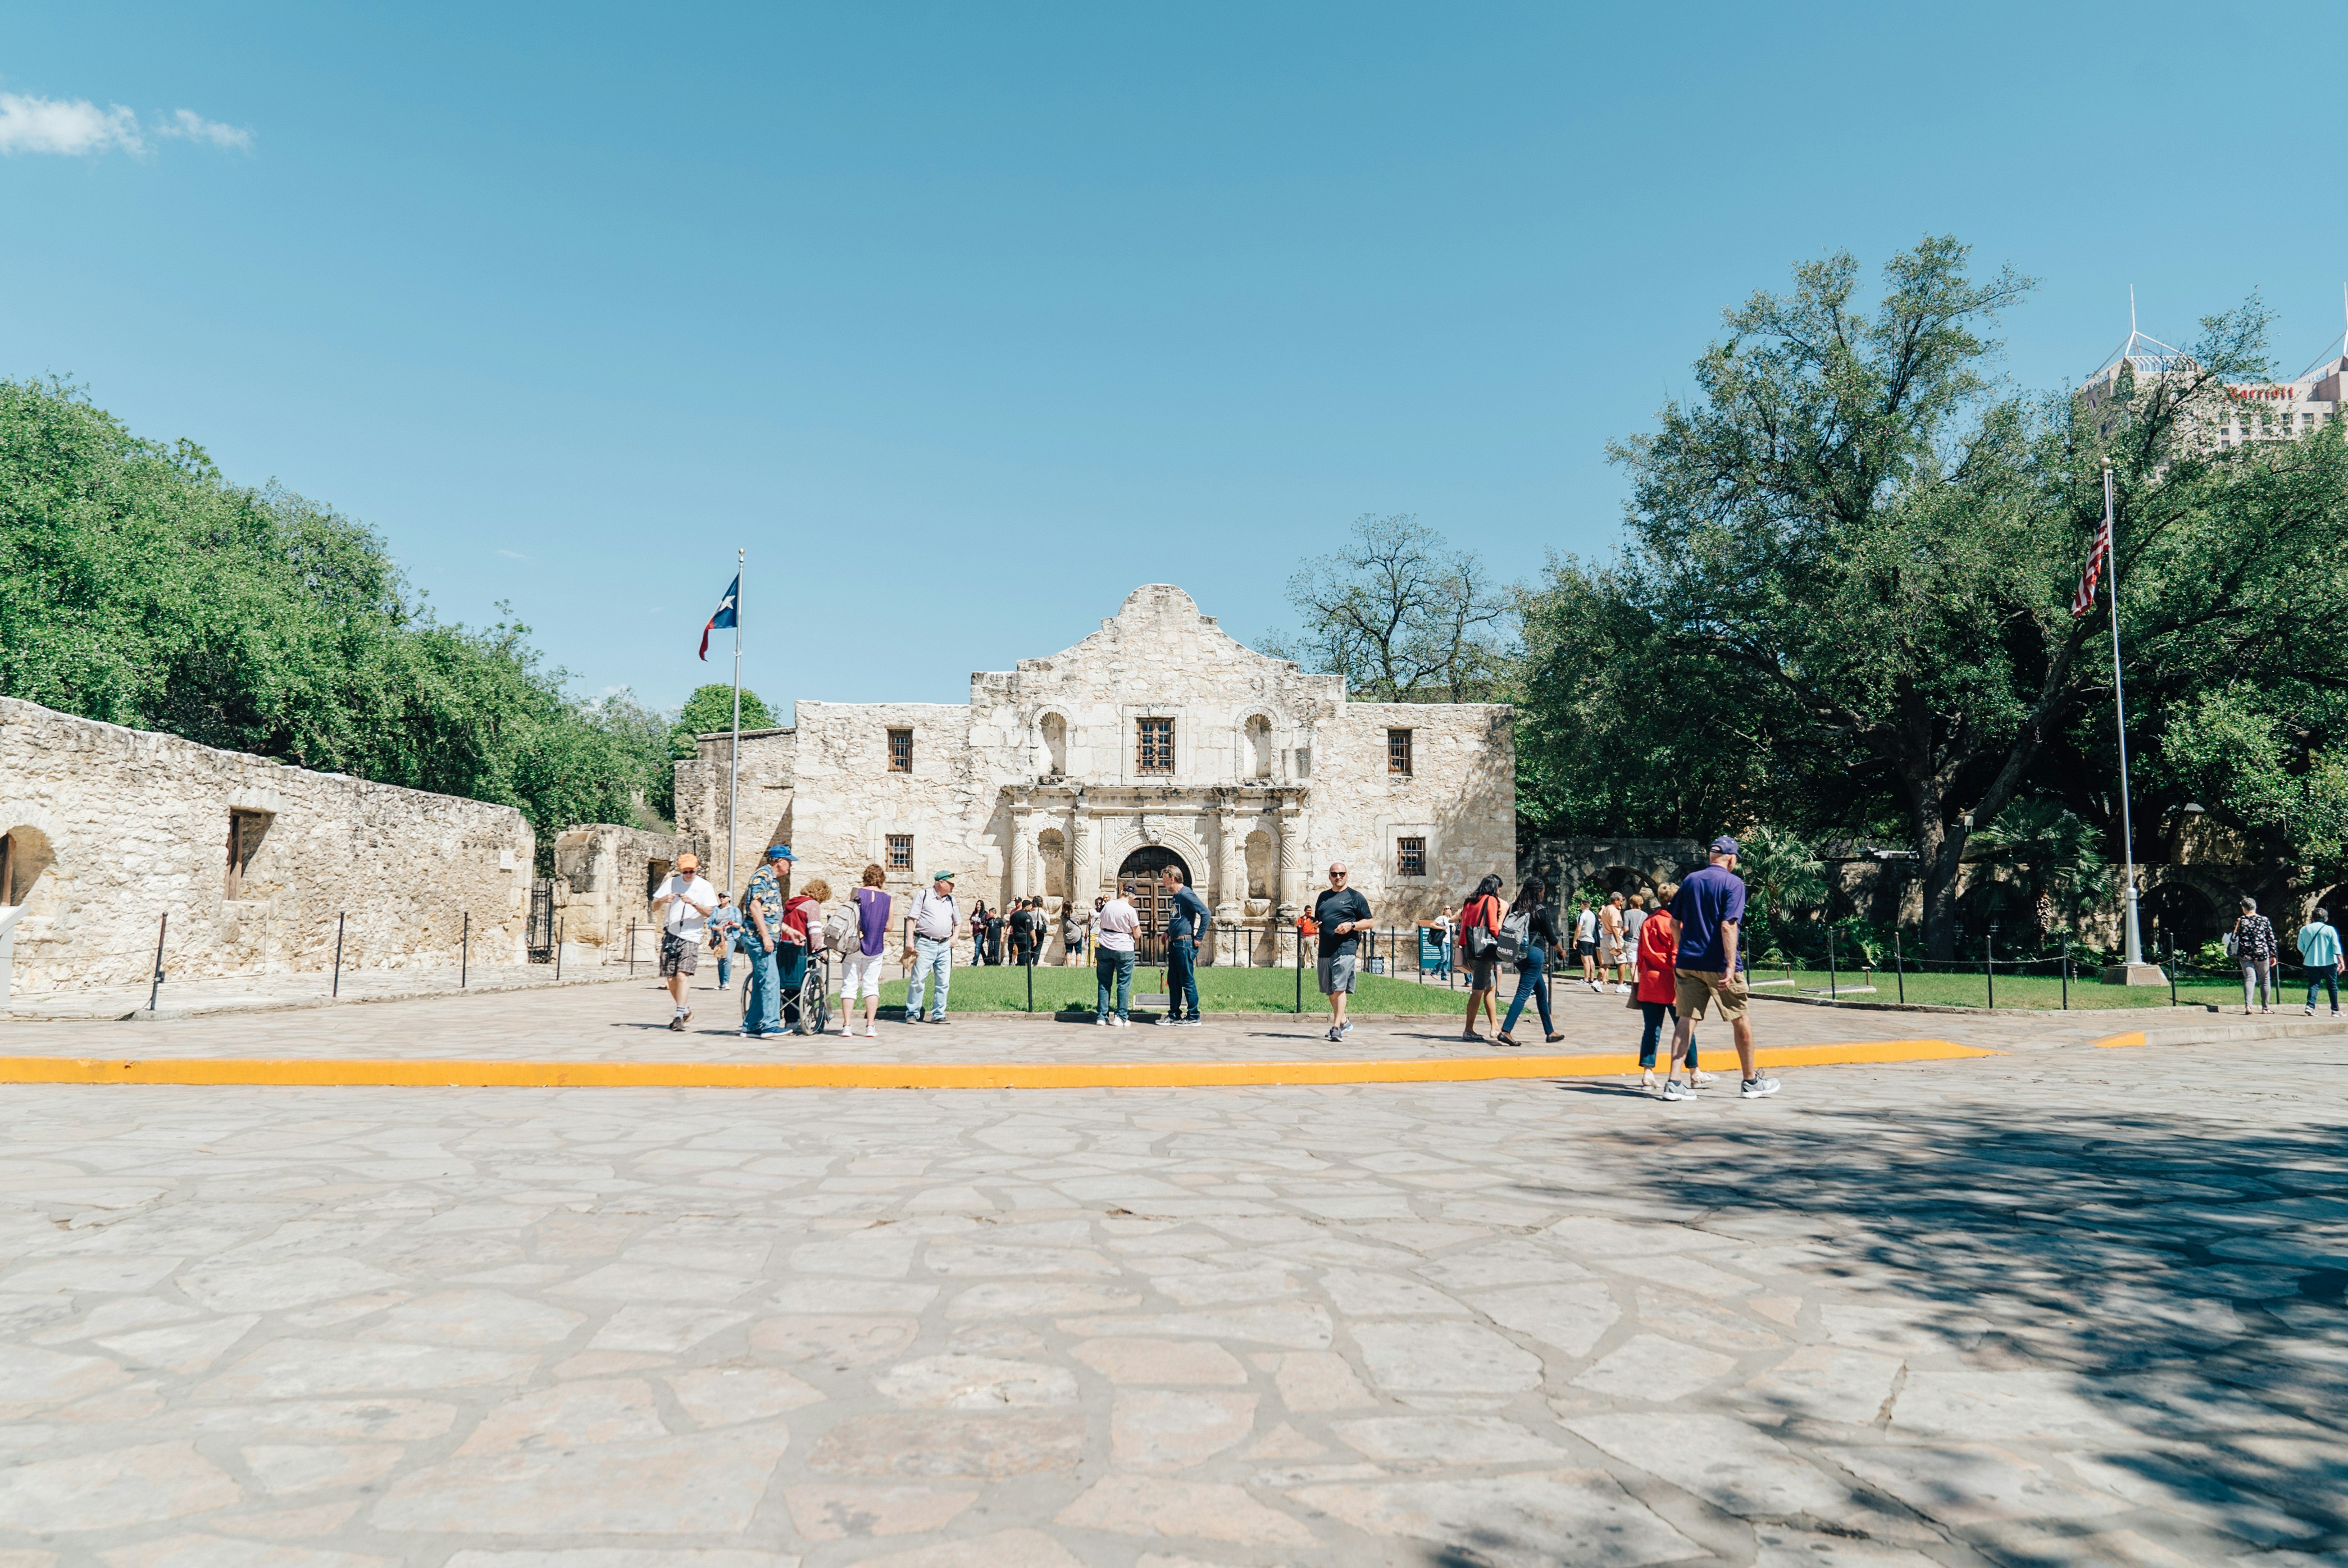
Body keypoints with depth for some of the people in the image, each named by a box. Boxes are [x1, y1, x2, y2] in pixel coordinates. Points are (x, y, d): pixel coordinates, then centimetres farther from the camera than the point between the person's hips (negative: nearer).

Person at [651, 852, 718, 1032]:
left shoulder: (704, 886, 3)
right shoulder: (671, 883, 10)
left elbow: (710, 913, -5)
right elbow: (655, 908, 9)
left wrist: (693, 903, -20)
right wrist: (663, 900, -13)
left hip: (691, 937, -3)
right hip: (670, 935, 3)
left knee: (682, 976, -17)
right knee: (670, 978, 5)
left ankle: (679, 1017, -17)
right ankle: (685, 1009, 26)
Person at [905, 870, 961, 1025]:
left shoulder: (951, 900, 16)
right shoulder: (923, 895, 0)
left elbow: (958, 921, 28)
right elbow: (912, 918, -3)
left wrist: (955, 937, 12)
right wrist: (910, 940, -10)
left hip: (945, 946, 5)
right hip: (925, 944, -5)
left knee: (944, 982, 3)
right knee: (918, 980, -6)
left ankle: (938, 1015, 11)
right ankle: (912, 1014, 2)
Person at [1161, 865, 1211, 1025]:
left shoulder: (1186, 894, -14)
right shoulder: (1175, 896, 15)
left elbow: (1206, 914, -21)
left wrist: (1199, 938, -18)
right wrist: (1168, 932, 16)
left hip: (1185, 944, -10)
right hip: (1174, 944, 10)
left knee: (1188, 981, -5)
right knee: (1173, 981, 12)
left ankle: (1194, 1017, 0)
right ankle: (1174, 1015, 19)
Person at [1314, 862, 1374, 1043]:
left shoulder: (1355, 897, 3)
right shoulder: (1323, 897, 19)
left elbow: (1369, 922, 1)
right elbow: (1317, 920, 28)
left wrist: (1351, 925, -15)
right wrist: (1314, 924, 4)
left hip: (1345, 948, -6)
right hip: (1325, 950, 6)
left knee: (1339, 988, -14)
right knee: (1329, 991, 11)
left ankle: (1337, 1028, -15)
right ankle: (1343, 1022, 27)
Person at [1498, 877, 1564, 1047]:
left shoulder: (1514, 908, 6)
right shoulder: (1540, 911, -8)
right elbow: (1551, 937, -2)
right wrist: (1561, 951, 17)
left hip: (1518, 954, 7)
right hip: (1535, 953, -7)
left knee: (1542, 992, 18)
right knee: (1523, 992, -9)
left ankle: (1550, 1032, 25)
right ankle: (1506, 1031, -18)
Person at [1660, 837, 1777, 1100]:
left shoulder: (1690, 881, 10)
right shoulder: (1733, 883, -6)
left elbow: (1674, 922, 12)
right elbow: (1728, 925, -17)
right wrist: (1731, 966, -20)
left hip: (1688, 962, 5)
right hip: (1718, 965, -5)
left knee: (1686, 1019, 3)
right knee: (1741, 1021, 11)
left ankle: (1673, 1082, -6)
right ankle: (1750, 1081, 22)